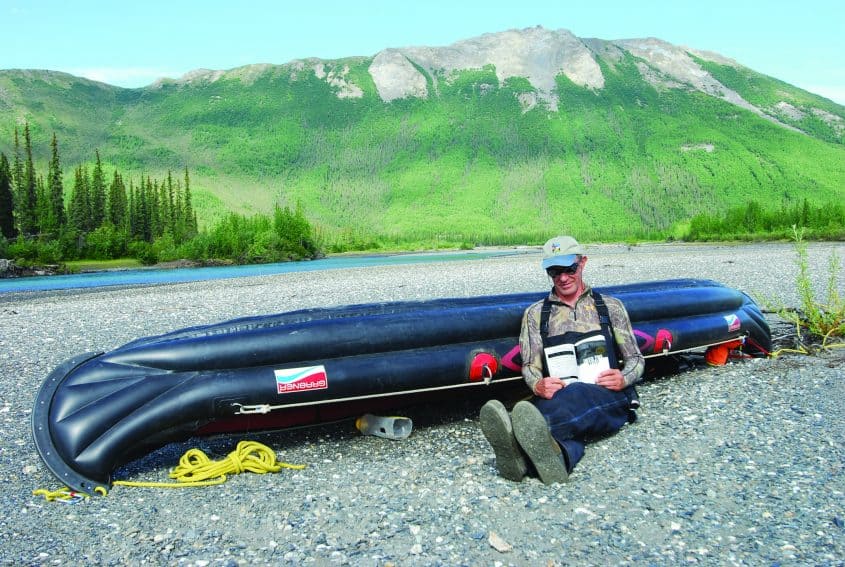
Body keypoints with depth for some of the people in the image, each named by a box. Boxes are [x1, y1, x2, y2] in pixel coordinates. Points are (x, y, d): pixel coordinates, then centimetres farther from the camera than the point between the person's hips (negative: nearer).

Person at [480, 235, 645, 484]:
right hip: (558, 397, 1)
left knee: (577, 393, -39)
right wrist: (538, 385, -13)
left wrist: (624, 378, -6)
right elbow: (530, 366, 12)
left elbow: (635, 359, 18)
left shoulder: (610, 306, 18)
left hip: (609, 398, -1)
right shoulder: (535, 313, 19)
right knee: (569, 425, -39)